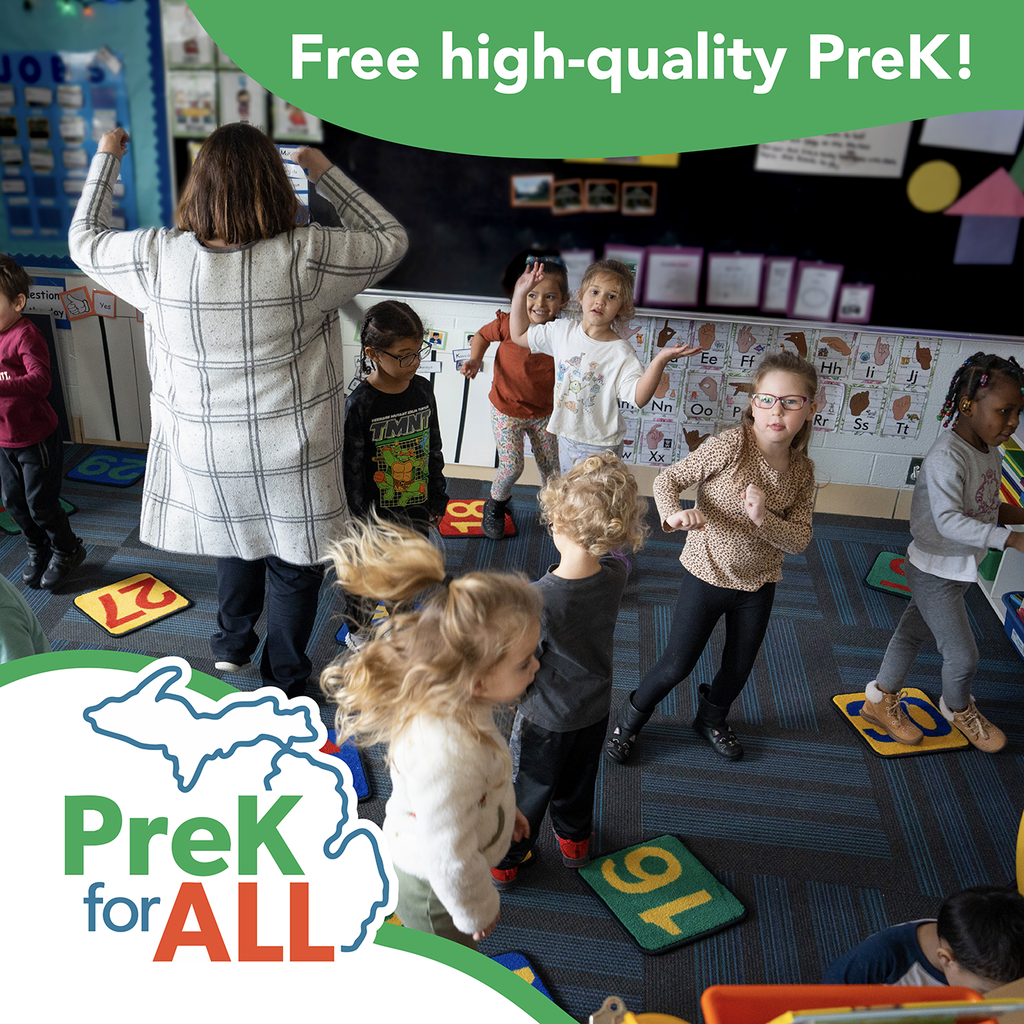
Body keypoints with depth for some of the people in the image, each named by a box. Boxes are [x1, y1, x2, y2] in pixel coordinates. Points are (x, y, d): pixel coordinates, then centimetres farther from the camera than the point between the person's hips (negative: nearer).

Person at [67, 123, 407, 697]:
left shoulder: (158, 257, -13)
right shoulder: (306, 256, -20)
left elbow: (86, 239, 9)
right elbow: (391, 239, -3)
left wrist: (106, 158, 19)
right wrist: (324, 171, 0)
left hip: (203, 455, 3)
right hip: (292, 460, -3)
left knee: (238, 541, 30)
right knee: (293, 565, 16)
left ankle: (232, 645, 48)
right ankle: (285, 686, 33)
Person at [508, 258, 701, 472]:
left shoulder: (621, 353, -19)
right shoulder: (563, 332, -4)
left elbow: (638, 398, -30)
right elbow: (520, 335, 7)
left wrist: (660, 360, -43)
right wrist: (521, 294, -1)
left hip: (600, 446, -5)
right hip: (566, 435, 5)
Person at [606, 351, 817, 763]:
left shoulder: (802, 470, -7)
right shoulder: (731, 444, -22)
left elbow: (800, 539, -7)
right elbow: (667, 479, -16)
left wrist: (764, 519, -27)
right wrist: (674, 514, -37)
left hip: (758, 584, 5)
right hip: (707, 575, -4)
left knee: (739, 668, 22)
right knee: (677, 664, 8)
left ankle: (711, 718, 52)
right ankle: (630, 720, 35)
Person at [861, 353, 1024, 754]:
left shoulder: (990, 452, 1)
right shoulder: (947, 456, -28)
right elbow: (949, 521, -35)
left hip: (960, 567, 9)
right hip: (935, 572, -9)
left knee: (913, 633, 21)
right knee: (963, 655, 4)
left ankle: (882, 700, 38)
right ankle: (958, 709, 35)